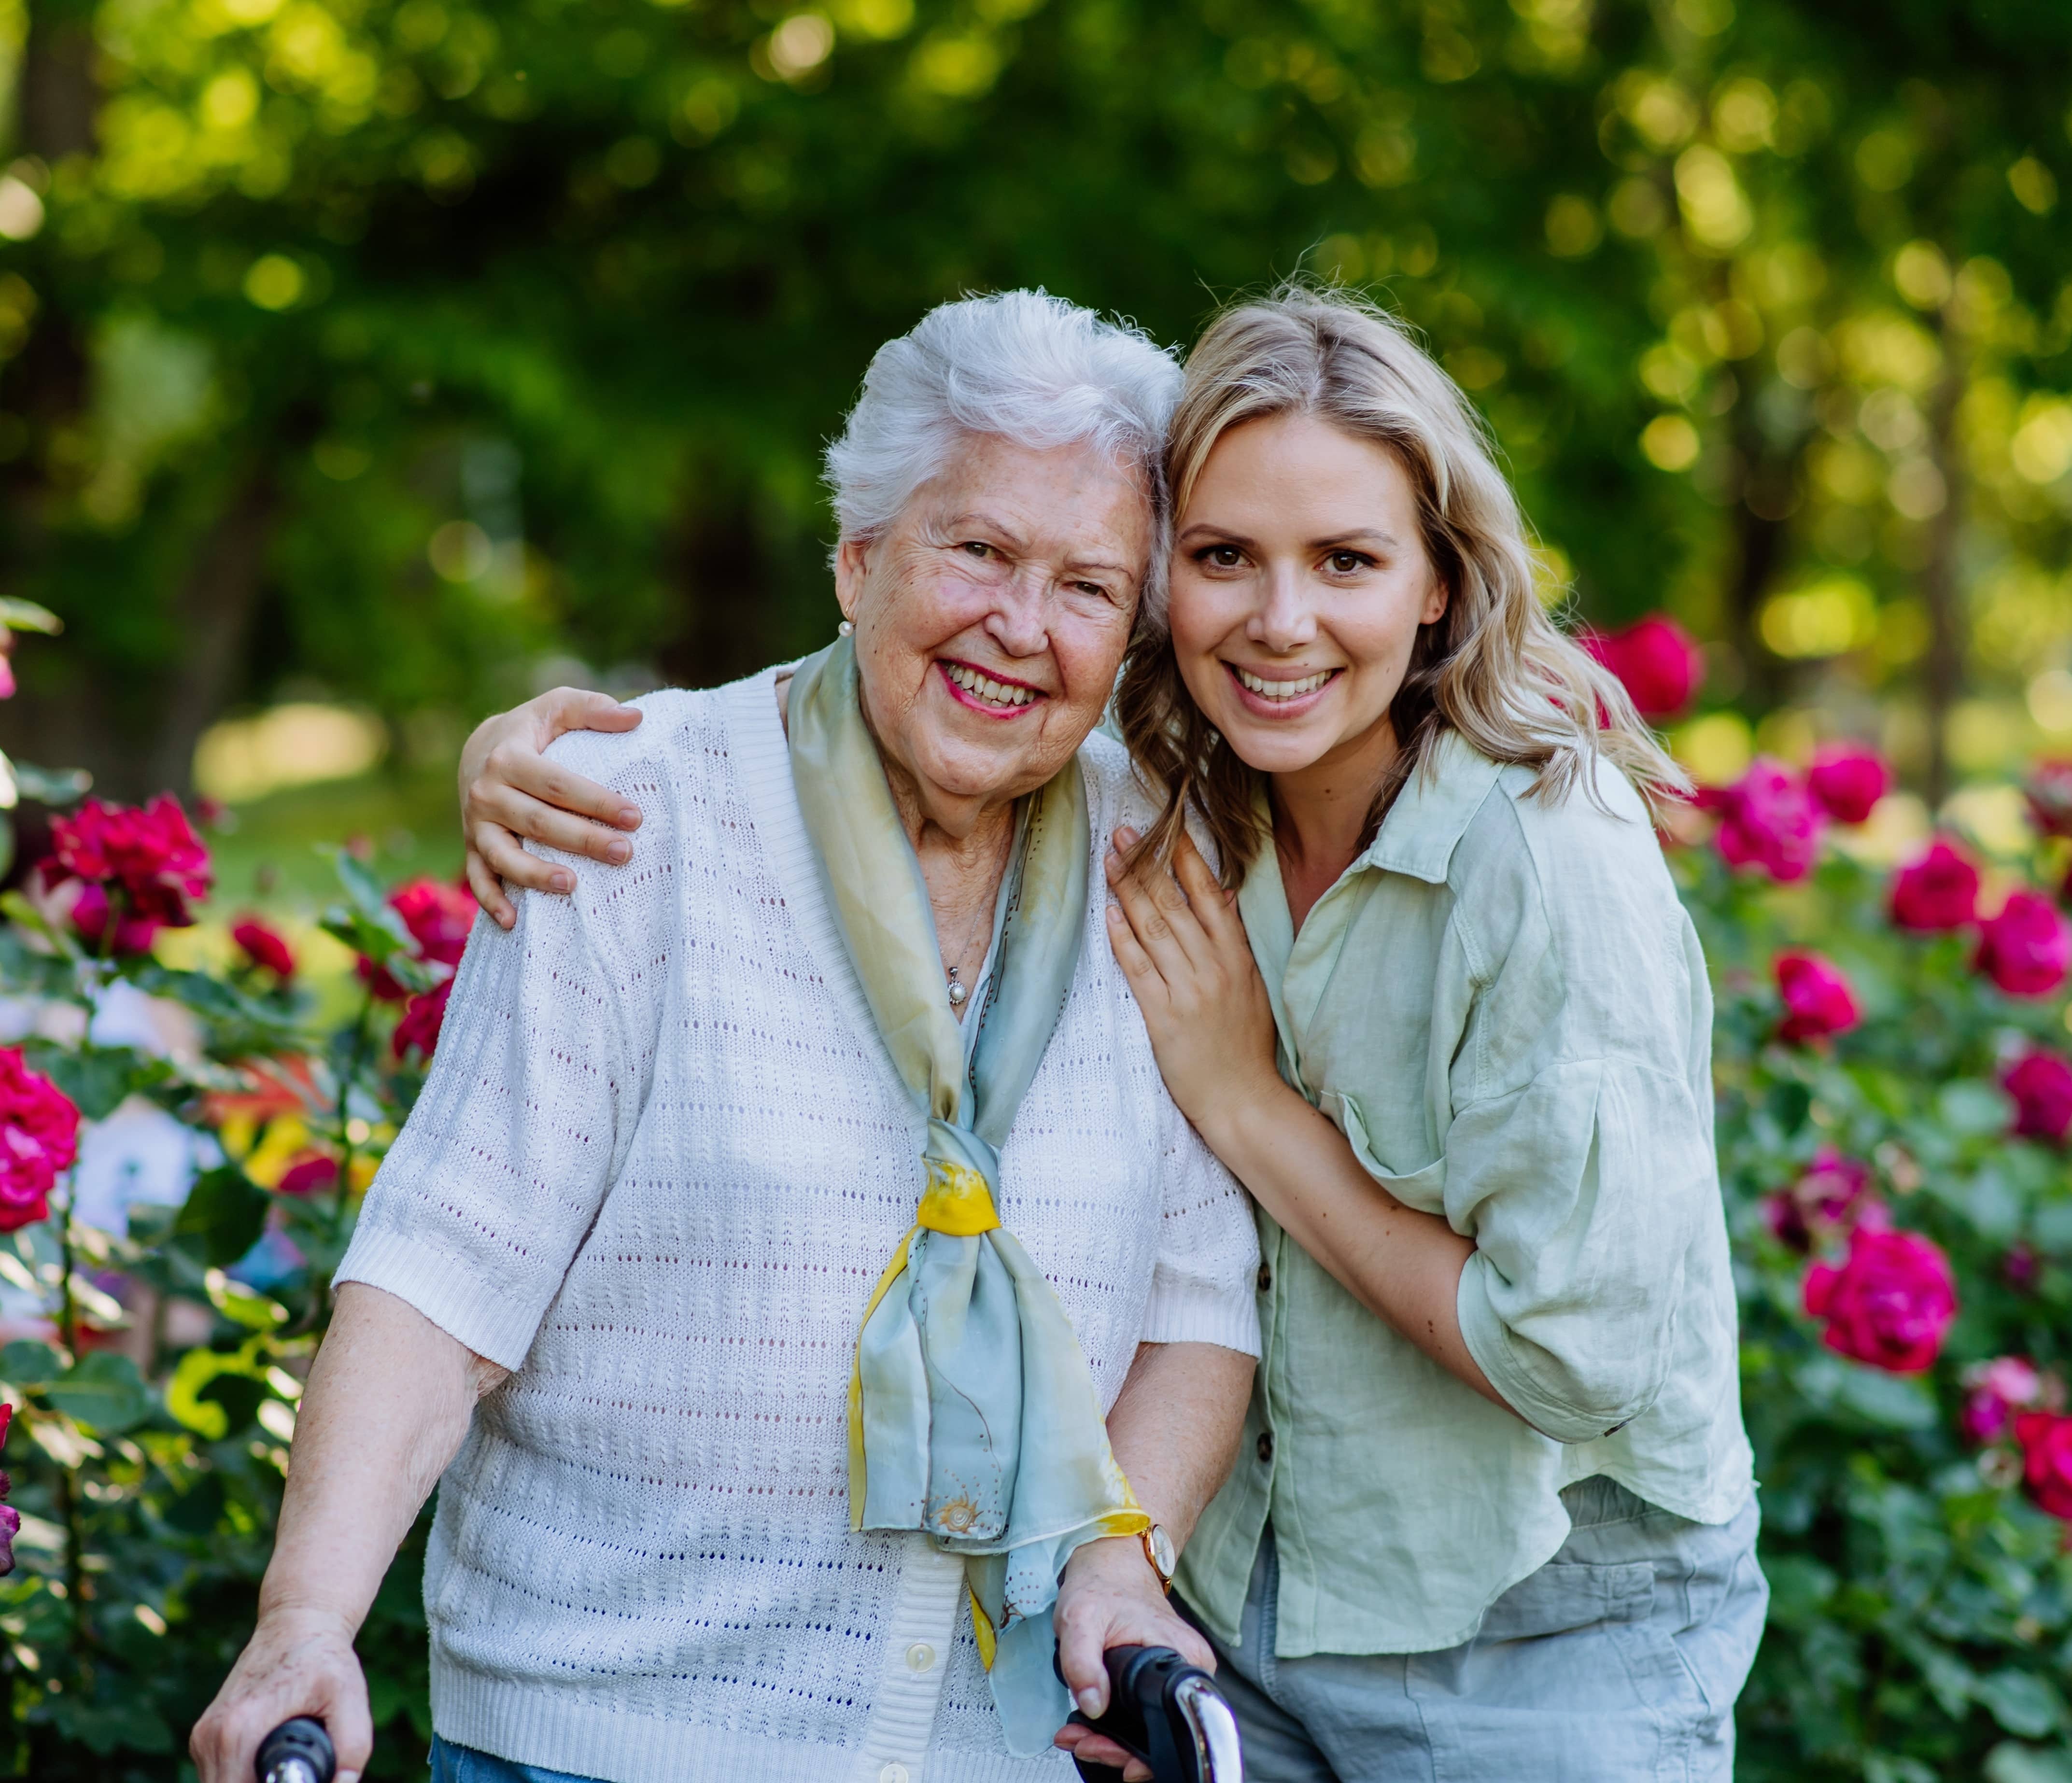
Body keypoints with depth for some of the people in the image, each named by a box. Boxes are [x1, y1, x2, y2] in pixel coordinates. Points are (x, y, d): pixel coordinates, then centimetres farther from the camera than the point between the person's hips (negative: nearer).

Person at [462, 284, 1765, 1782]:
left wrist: (1246, 1103, -19)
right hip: (1236, 1604, 5)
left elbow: (1588, 1359, -23)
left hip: (1552, 1648, -5)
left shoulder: (1554, 861, -23)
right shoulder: (1150, 806, -6)